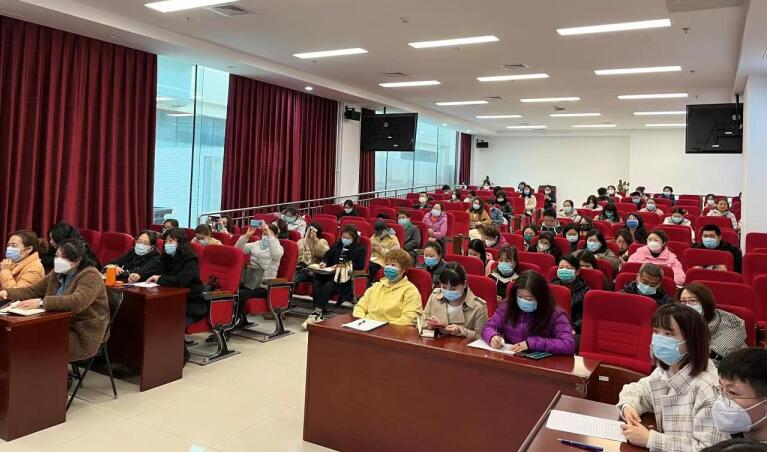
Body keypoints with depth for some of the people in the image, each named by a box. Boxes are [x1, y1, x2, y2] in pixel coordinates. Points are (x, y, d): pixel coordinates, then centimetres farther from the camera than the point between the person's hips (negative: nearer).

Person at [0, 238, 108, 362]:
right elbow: (32, 290, 17)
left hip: (83, 335, -8)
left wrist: (41, 303, -38)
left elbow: (77, 302, -33)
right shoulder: (57, 273, 10)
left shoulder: (90, 275, -16)